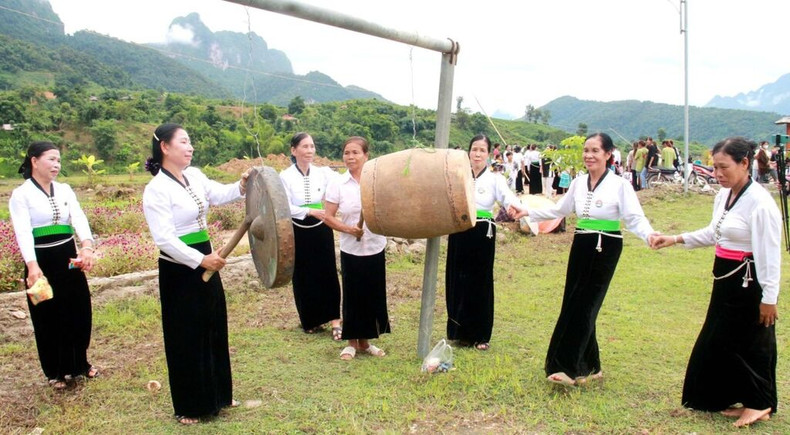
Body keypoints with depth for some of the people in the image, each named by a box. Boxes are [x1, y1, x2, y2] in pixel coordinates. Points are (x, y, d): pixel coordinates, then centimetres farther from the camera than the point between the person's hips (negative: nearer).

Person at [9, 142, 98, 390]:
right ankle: (55, 372, 25)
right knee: (48, 318, 7)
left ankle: (79, 364, 33)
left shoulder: (65, 190, 6)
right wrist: (32, 266, -34)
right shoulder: (21, 194, -8)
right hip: (42, 263, -4)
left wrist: (86, 247, -29)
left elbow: (79, 219, -10)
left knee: (79, 312, 12)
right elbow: (23, 232, -20)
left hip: (68, 259, 5)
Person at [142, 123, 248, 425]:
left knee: (214, 329, 18)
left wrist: (242, 186, -7)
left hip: (205, 262, 8)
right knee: (186, 338, 5)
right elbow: (165, 239, -26)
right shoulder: (157, 189, -19)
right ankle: (189, 407, 22)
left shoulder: (195, 176, 4)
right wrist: (200, 260, -31)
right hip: (179, 271, -8)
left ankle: (216, 395, 35)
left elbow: (220, 194, 13)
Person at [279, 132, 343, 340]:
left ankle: (335, 321, 7)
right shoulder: (285, 176, -8)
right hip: (299, 233, -1)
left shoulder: (323, 173, -2)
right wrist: (310, 211, -25)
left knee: (328, 273, 0)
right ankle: (311, 320, 26)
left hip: (321, 230, 1)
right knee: (303, 277, 9)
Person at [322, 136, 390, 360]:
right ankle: (352, 342, 20)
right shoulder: (337, 184, -3)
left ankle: (365, 341, 24)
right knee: (352, 294, 5)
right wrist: (348, 229, -17)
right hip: (351, 249, -1)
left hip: (375, 247, 1)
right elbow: (328, 217, -3)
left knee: (374, 294, 8)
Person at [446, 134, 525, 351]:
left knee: (480, 283, 5)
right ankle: (461, 331, 21)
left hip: (483, 234, -1)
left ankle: (479, 335, 17)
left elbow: (508, 197, -19)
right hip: (460, 233, 2)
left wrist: (519, 208, -41)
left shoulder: (495, 179, 0)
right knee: (458, 281, 5)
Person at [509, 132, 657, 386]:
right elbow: (559, 210, 19)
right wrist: (528, 213, 13)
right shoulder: (578, 183, 7)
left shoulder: (619, 185, -10)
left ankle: (571, 367, -1)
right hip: (581, 246, 6)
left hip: (605, 249, -6)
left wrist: (650, 236, -33)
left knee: (583, 307, -7)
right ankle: (588, 366, 20)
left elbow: (635, 218, -13)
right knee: (573, 305, 7)